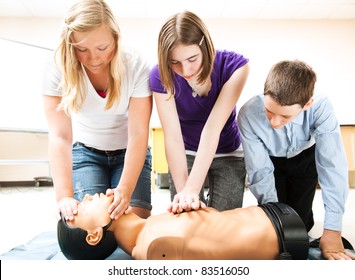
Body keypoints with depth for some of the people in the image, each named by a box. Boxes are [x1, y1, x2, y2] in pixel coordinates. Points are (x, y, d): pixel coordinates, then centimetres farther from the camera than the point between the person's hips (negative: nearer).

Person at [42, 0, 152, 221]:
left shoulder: (136, 66, -24)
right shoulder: (59, 70, -22)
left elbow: (138, 134, -27)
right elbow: (60, 136, -27)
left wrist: (125, 190, -39)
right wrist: (64, 196, -38)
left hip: (129, 152, 0)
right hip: (85, 151, 1)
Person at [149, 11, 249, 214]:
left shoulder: (234, 66, -25)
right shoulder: (161, 76, -22)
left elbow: (213, 127, -32)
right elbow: (173, 137, -27)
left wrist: (192, 188, -38)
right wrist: (182, 190, -35)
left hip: (228, 154, 0)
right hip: (186, 154, 1)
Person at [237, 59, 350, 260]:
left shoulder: (321, 107, -38)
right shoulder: (248, 114, -37)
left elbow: (333, 165, -38)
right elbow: (260, 170, -28)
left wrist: (332, 229, -41)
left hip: (305, 158, 0)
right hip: (270, 160, 0)